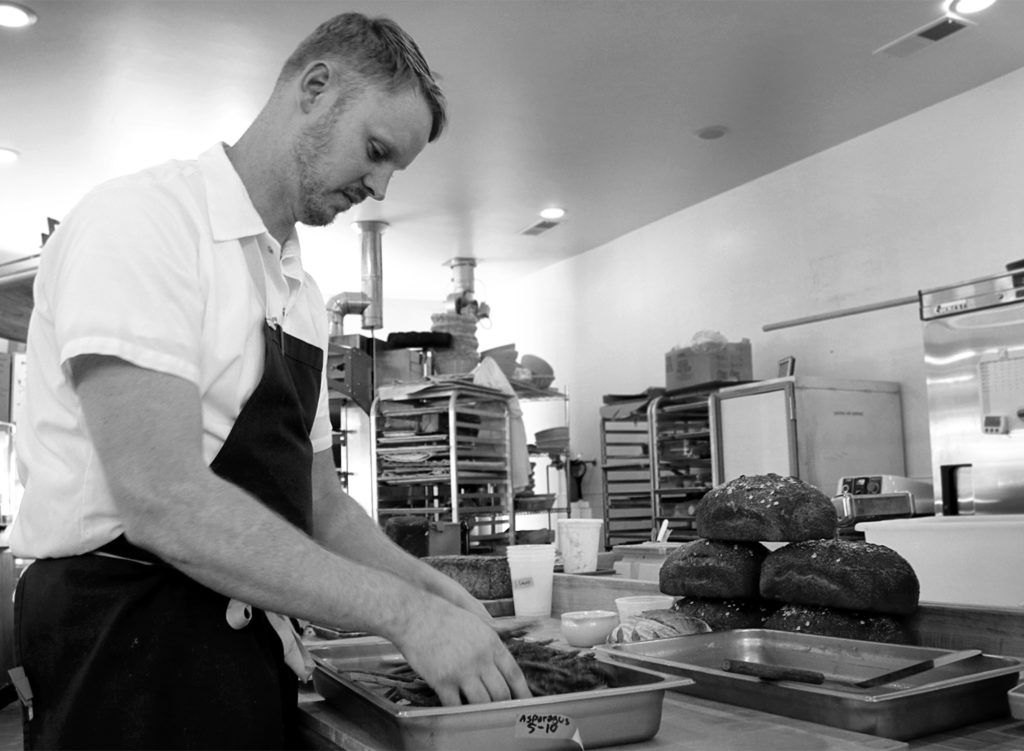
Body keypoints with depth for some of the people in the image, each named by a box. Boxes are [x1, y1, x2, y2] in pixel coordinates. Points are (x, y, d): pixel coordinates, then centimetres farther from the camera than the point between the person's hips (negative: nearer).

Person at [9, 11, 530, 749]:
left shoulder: (303, 296, 11)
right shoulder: (143, 218, -14)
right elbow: (163, 501, -25)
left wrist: (431, 586, -1)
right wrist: (402, 610, -23)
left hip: (252, 653, 8)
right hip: (127, 647, -7)